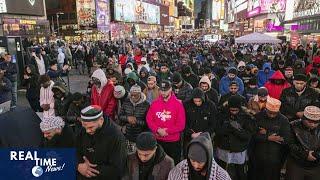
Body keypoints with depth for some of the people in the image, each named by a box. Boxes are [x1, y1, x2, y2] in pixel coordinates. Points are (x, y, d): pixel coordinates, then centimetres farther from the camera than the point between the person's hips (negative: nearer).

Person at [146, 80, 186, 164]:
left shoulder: (178, 104, -8)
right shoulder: (155, 103, 2)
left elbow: (181, 125, -10)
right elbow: (149, 119, 2)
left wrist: (166, 131, -15)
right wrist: (158, 130, -13)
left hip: (173, 142, -3)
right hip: (158, 140, 3)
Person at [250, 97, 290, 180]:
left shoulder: (283, 120, -6)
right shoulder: (258, 116, -6)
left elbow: (286, 139, -15)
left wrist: (266, 133, -17)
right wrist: (268, 138, -20)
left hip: (275, 159, -1)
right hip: (258, 157, 1)